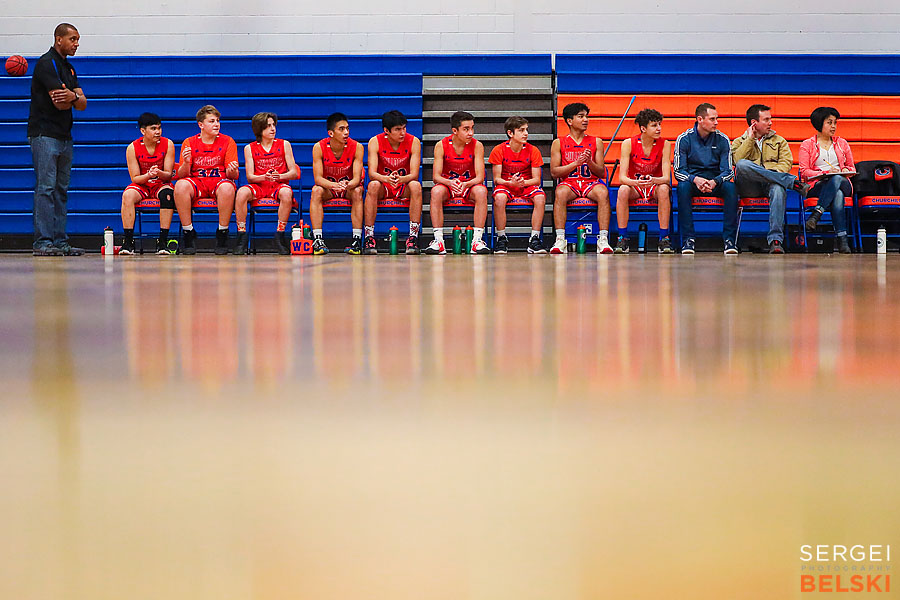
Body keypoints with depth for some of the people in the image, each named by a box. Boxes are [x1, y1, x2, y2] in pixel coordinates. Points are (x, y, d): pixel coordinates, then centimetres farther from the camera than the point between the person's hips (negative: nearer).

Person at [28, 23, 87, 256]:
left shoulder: (68, 68, 18)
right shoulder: (47, 63, -9)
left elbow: (83, 103, 9)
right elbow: (59, 103, -18)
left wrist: (73, 97, -13)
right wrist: (75, 98, 2)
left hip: (64, 136, 9)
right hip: (45, 134, -9)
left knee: (61, 191, 7)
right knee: (46, 188, -11)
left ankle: (60, 241, 9)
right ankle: (42, 243, -13)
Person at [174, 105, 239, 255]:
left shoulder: (227, 142, 5)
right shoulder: (189, 143, 7)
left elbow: (234, 175, 1)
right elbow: (182, 175, 2)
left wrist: (232, 171, -24)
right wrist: (186, 163, -20)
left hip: (220, 180, -1)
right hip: (196, 181, 1)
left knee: (227, 187, -38)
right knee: (181, 185, -33)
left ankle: (222, 234, -22)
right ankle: (189, 234, -22)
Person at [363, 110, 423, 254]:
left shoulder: (413, 142, -10)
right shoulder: (375, 142, -10)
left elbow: (414, 174, -18)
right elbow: (372, 173, -19)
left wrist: (401, 179, -42)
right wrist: (386, 179, -43)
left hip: (404, 187, 0)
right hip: (383, 188, 0)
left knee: (416, 186, -33)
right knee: (373, 185, -34)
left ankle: (413, 237, -34)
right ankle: (369, 237, -32)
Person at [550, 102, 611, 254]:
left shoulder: (596, 142, 13)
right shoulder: (559, 143, 10)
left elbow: (601, 173, 9)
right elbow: (554, 172, 2)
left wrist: (589, 162, -12)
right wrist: (576, 163, -10)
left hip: (591, 182, 1)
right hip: (568, 183, -1)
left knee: (603, 193, -34)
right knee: (560, 193, -37)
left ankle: (603, 240, -37)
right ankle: (560, 240, -38)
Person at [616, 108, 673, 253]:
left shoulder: (664, 144, -11)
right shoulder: (629, 143, -12)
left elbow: (666, 178, -17)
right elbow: (622, 177, -18)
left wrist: (654, 180, -41)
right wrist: (636, 182, -41)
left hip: (655, 185, 0)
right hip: (634, 186, 0)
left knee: (663, 189, -35)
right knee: (623, 190, -34)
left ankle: (664, 239, -29)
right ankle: (622, 239, -26)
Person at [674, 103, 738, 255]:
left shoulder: (722, 139, 0)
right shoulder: (684, 139, -4)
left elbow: (728, 171, -3)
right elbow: (679, 171, -7)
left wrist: (714, 182, -25)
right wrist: (695, 179, -28)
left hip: (716, 183, 1)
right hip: (692, 180, -1)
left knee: (731, 187, -31)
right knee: (683, 186, -35)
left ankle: (729, 239, -30)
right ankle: (688, 239, -33)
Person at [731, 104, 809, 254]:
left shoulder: (779, 141, 26)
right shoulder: (739, 142, 22)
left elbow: (786, 163, 8)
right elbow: (737, 160, 0)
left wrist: (773, 173, -11)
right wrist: (750, 139, 3)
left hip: (771, 184, 0)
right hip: (749, 187, 0)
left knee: (778, 189, -39)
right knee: (742, 165, -35)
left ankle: (776, 240, -47)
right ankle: (793, 182, -35)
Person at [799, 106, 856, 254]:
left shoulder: (842, 143, 22)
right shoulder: (807, 145, 11)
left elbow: (852, 168, 24)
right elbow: (804, 172, 1)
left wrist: (846, 171, -2)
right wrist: (826, 173, -13)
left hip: (842, 183, 2)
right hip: (817, 186, -2)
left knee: (836, 179, -39)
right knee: (837, 195, -39)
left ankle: (816, 214, -49)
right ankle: (842, 239, -48)